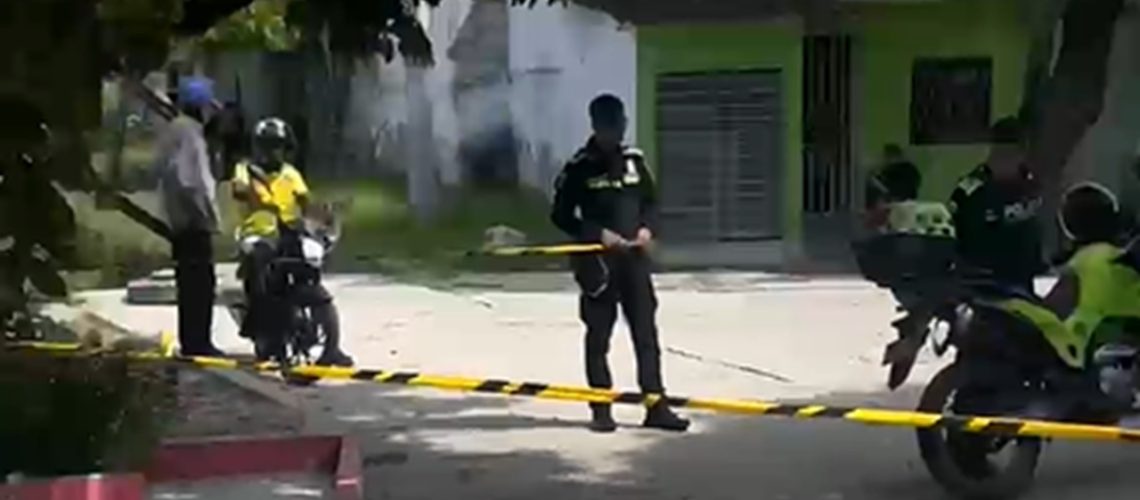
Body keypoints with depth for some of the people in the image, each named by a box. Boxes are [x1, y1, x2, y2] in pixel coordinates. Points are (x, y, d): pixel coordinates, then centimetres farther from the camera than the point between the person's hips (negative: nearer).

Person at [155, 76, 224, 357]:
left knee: (189, 282, 14)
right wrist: (209, 211, -16)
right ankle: (198, 342, -8)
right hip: (195, 220, -10)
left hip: (180, 220, 10)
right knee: (201, 282, -8)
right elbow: (190, 181, -24)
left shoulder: (173, 130, 15)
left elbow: (162, 170, 18)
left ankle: (190, 341, 18)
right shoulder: (190, 133, -16)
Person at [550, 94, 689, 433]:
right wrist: (597, 233, -15)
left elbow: (650, 202, 18)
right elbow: (560, 215, -4)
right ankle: (601, 409, 9)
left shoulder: (634, 161, 8)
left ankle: (656, 406, 5)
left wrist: (647, 228, -2)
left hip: (634, 257, 4)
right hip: (597, 262, -4)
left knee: (646, 332, 3)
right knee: (598, 336, 3)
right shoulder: (580, 168, -6)